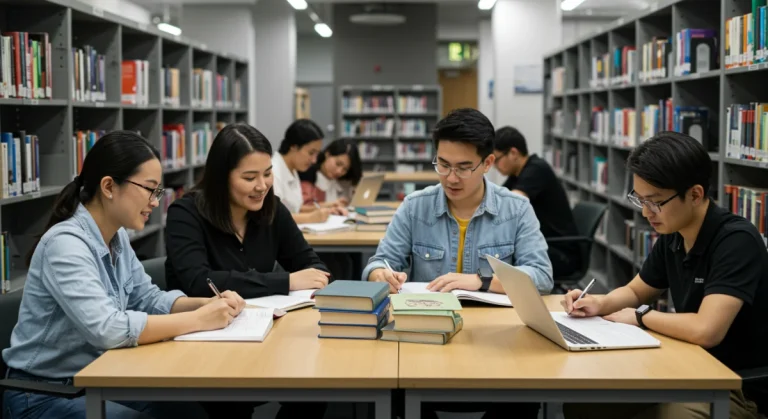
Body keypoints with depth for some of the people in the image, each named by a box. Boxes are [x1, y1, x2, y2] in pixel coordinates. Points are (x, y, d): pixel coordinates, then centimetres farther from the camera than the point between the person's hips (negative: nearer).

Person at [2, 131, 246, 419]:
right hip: (43, 395, -8)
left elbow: (148, 298, 9)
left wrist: (208, 305, -9)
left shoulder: (117, 237, 3)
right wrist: (198, 319, -29)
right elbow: (106, 329, -35)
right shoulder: (65, 244, -25)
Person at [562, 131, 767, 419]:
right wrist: (600, 304, -4)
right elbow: (635, 292, 18)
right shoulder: (672, 236, 2)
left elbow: (706, 330, -33)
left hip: (741, 388, -7)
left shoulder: (736, 241, -22)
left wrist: (641, 317, -15)